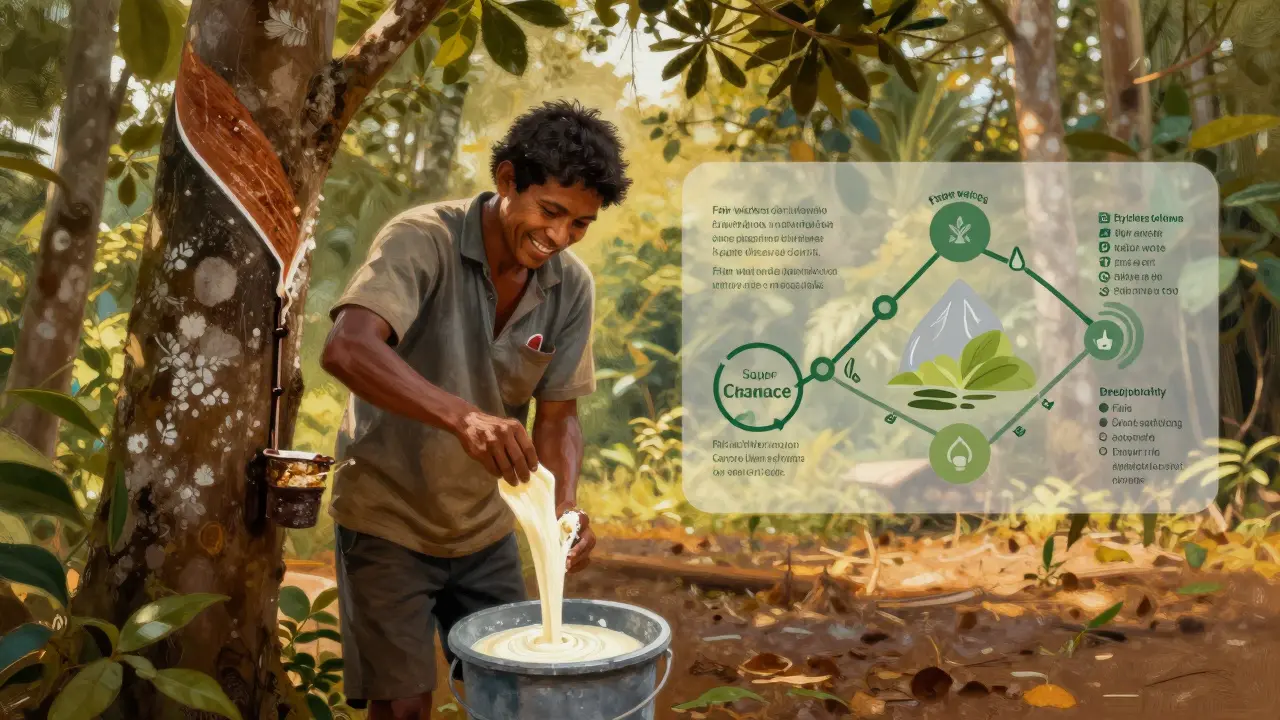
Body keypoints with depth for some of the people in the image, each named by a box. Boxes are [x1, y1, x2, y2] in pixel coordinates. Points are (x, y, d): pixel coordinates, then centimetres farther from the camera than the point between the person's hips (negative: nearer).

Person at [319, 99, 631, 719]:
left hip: (484, 526, 5)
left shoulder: (572, 287, -7)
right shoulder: (423, 240, -22)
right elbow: (346, 349, -37)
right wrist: (461, 415, -52)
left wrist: (565, 508, -22)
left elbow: (557, 415, -3)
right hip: (389, 520, -5)